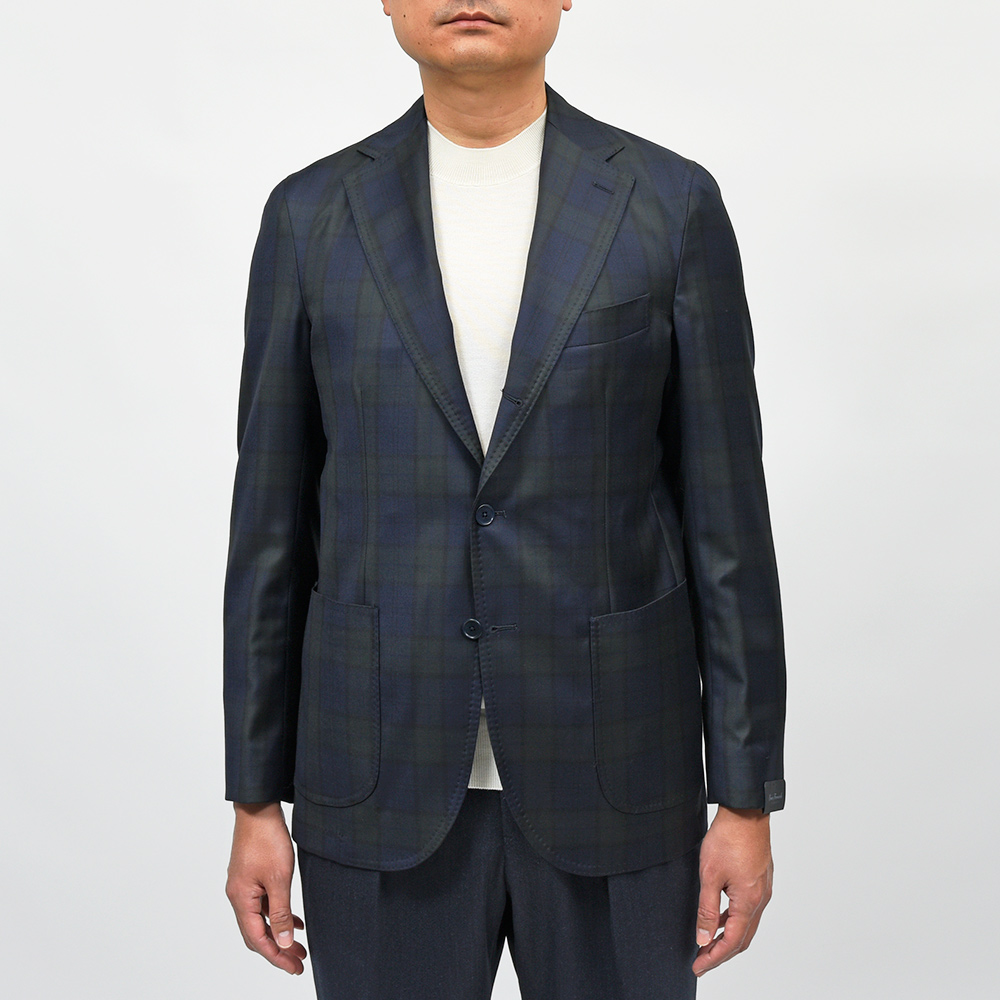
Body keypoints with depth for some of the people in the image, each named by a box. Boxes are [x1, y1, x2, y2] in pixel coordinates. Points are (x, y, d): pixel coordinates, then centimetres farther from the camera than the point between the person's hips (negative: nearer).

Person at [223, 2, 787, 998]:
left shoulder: (673, 203, -1)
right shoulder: (311, 214, 2)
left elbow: (725, 516, -1)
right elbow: (270, 524, 4)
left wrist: (747, 798, -2)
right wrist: (256, 801, 3)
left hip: (613, 769, 0)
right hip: (384, 776, 1)